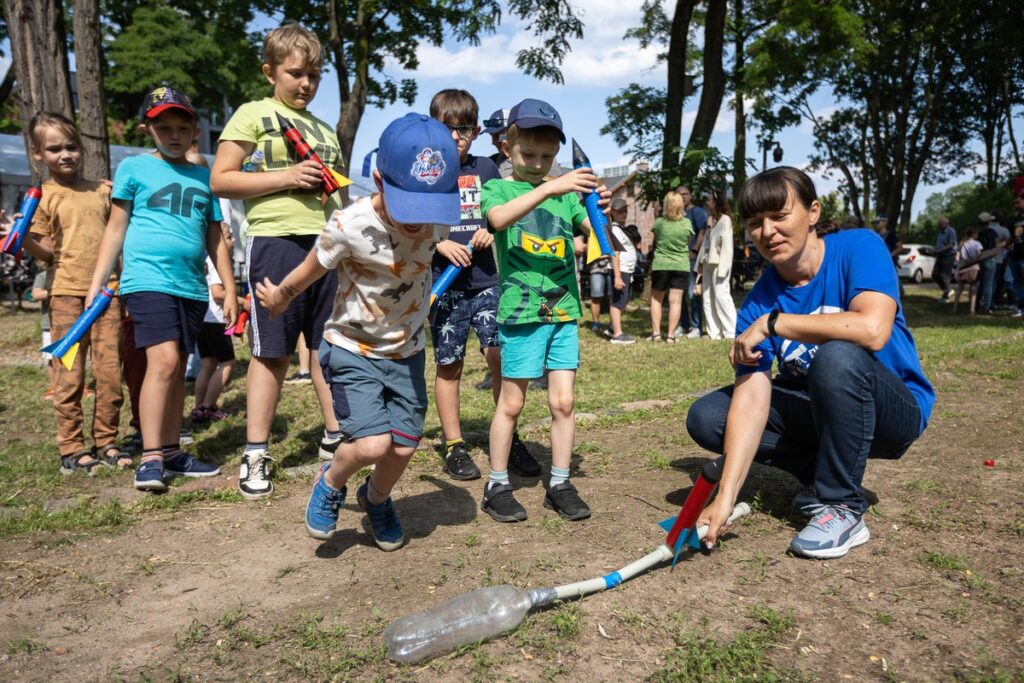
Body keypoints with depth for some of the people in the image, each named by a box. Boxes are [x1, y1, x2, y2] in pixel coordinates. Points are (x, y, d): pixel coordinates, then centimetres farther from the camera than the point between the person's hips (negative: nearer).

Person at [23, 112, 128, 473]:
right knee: (70, 375, 0)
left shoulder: (103, 190, 12)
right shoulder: (43, 197, 3)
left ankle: (106, 442, 14)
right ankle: (71, 449, 8)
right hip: (67, 293, -2)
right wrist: (24, 239, -18)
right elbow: (48, 252, 0)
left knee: (110, 372, 3)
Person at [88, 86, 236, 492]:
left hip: (192, 287, 4)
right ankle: (150, 458, -11)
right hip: (147, 280, -4)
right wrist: (97, 283, 1)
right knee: (163, 361, -17)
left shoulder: (203, 177, 15)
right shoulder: (134, 168, 5)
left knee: (178, 369, 8)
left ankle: (171, 452, 17)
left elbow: (215, 239, 18)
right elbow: (116, 229, 6)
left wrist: (229, 289, 14)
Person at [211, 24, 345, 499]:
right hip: (276, 240, -5)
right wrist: (286, 177, -12)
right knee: (272, 350, -1)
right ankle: (255, 454, 9)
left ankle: (335, 436, 21)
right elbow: (220, 181, -4)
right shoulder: (253, 114, 4)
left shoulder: (325, 131, 20)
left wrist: (334, 189, 7)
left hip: (327, 242, 5)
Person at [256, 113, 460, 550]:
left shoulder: (439, 221, -14)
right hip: (352, 348, -4)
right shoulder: (349, 227, -26)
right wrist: (277, 298, 11)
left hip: (406, 351, 4)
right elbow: (308, 273, -7)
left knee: (403, 448, 2)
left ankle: (376, 499, 37)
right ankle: (331, 482, 18)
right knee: (372, 444, -18)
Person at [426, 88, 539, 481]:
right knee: (449, 365, 6)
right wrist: (440, 244, -13)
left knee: (499, 355, -8)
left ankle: (511, 440, 7)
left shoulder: (485, 169, 11)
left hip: (486, 279, 1)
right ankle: (454, 446, 18)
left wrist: (491, 233, -5)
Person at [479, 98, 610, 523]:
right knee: (511, 402, 4)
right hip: (521, 311, -4)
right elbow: (499, 218, -22)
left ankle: (559, 484, 18)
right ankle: (497, 486, 18)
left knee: (564, 401, 5)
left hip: (564, 310, 4)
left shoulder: (564, 193, 12)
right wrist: (549, 187, -31)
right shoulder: (498, 188, 1)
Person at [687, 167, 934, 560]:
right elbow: (751, 401, -20)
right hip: (814, 410, 4)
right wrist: (725, 498, -30)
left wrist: (772, 322, -27)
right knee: (705, 417, -11)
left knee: (838, 356, -36)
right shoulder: (757, 305, -10)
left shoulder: (859, 248, -17)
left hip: (897, 409, -4)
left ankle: (842, 508, -18)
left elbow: (873, 329, -37)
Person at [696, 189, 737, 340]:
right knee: (707, 298, 7)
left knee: (721, 296, -10)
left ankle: (730, 332, -5)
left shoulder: (725, 220, -6)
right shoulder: (711, 220, 17)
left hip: (718, 263, -8)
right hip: (708, 263, 9)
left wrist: (722, 267, -19)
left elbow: (727, 245, -13)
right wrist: (700, 262, 8)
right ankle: (714, 332, 12)